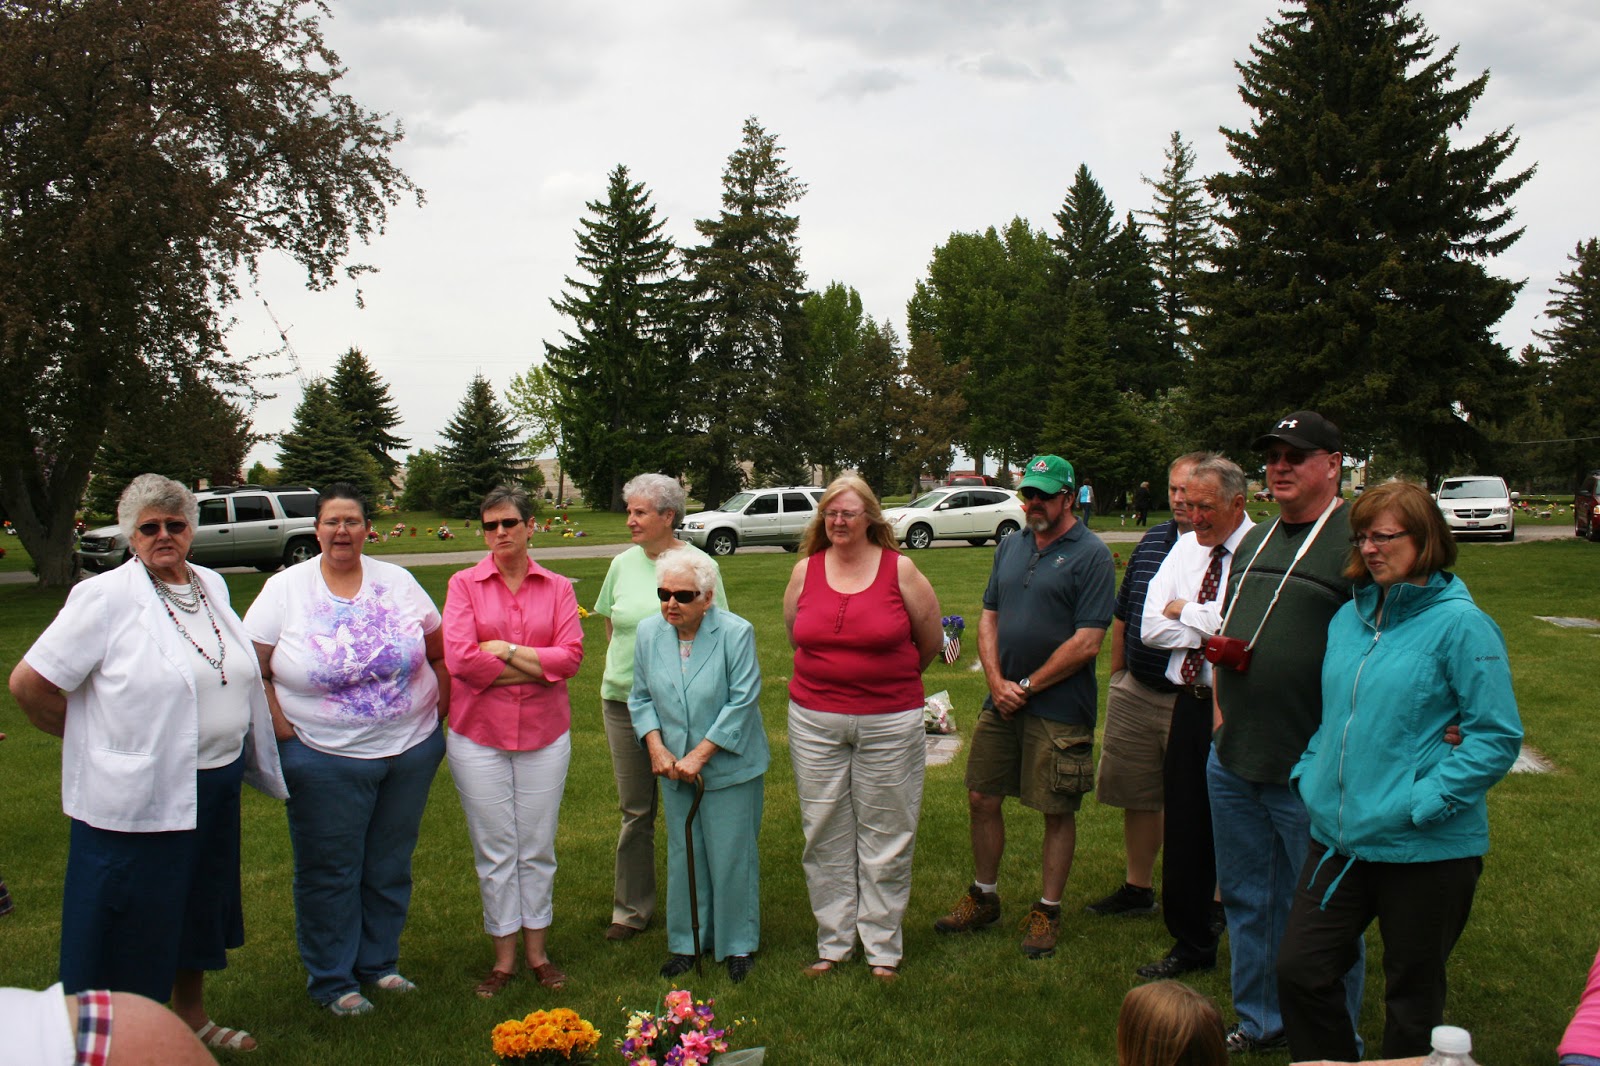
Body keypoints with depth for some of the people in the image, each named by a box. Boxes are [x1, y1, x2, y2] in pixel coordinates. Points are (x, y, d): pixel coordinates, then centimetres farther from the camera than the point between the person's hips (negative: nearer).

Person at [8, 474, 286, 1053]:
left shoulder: (212, 586, 7)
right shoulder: (105, 596, -13)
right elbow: (29, 682, -12)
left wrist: (254, 753, 16)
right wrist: (88, 736, 0)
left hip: (215, 786, 7)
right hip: (138, 796, -6)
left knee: (198, 911, 21)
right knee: (132, 924, 4)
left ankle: (192, 1017, 39)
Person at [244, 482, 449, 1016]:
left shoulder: (398, 582, 4)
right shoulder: (285, 589, -3)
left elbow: (440, 653, 12)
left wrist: (440, 713, 5)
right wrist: (283, 732, -12)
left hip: (411, 753, 3)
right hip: (325, 761, -3)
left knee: (390, 868, 14)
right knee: (329, 874, 7)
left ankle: (379, 963, 32)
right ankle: (331, 981, 23)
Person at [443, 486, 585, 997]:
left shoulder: (557, 588, 4)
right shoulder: (465, 584, -1)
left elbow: (570, 656, -9)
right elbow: (460, 657, -14)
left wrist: (505, 651, -15)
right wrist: (536, 666, -11)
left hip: (545, 735, 1)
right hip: (478, 735, -1)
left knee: (538, 849, 10)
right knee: (495, 851, 7)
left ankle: (537, 950, 25)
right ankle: (503, 956, 20)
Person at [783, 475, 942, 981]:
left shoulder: (899, 569, -4)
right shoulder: (805, 570, 3)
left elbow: (931, 640, 7)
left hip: (889, 722, -2)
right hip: (814, 720, 2)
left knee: (885, 835, 5)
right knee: (825, 835, 8)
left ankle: (883, 947, 18)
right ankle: (833, 942, 22)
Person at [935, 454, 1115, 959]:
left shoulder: (1091, 555, -10)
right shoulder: (1010, 547, 10)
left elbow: (1087, 643, -15)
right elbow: (989, 618, 12)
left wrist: (1027, 686, -11)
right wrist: (997, 681, -4)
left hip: (1059, 709, -6)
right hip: (1002, 702, 6)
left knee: (1058, 811, 6)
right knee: (982, 798, 11)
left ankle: (1048, 912, 20)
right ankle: (984, 898, 28)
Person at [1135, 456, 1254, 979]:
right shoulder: (1184, 548, 10)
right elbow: (1152, 628, 3)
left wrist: (1186, 611, -10)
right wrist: (1211, 626, -9)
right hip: (1191, 704, 6)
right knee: (1184, 829, 14)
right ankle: (1190, 943, 29)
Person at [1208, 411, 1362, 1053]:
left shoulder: (1356, 540, -11)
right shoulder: (1255, 541, 14)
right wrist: (1220, 708, 10)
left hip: (1311, 770, -7)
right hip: (1232, 760, 8)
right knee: (1246, 900, 18)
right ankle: (1258, 1024, 34)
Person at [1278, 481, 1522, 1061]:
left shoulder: (1459, 623, -12)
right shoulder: (1349, 617, 9)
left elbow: (1497, 736, -15)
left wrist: (1423, 802, -18)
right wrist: (1309, 772, 8)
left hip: (1425, 848, -6)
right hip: (1339, 837, 6)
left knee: (1413, 997, 10)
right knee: (1299, 970, 5)